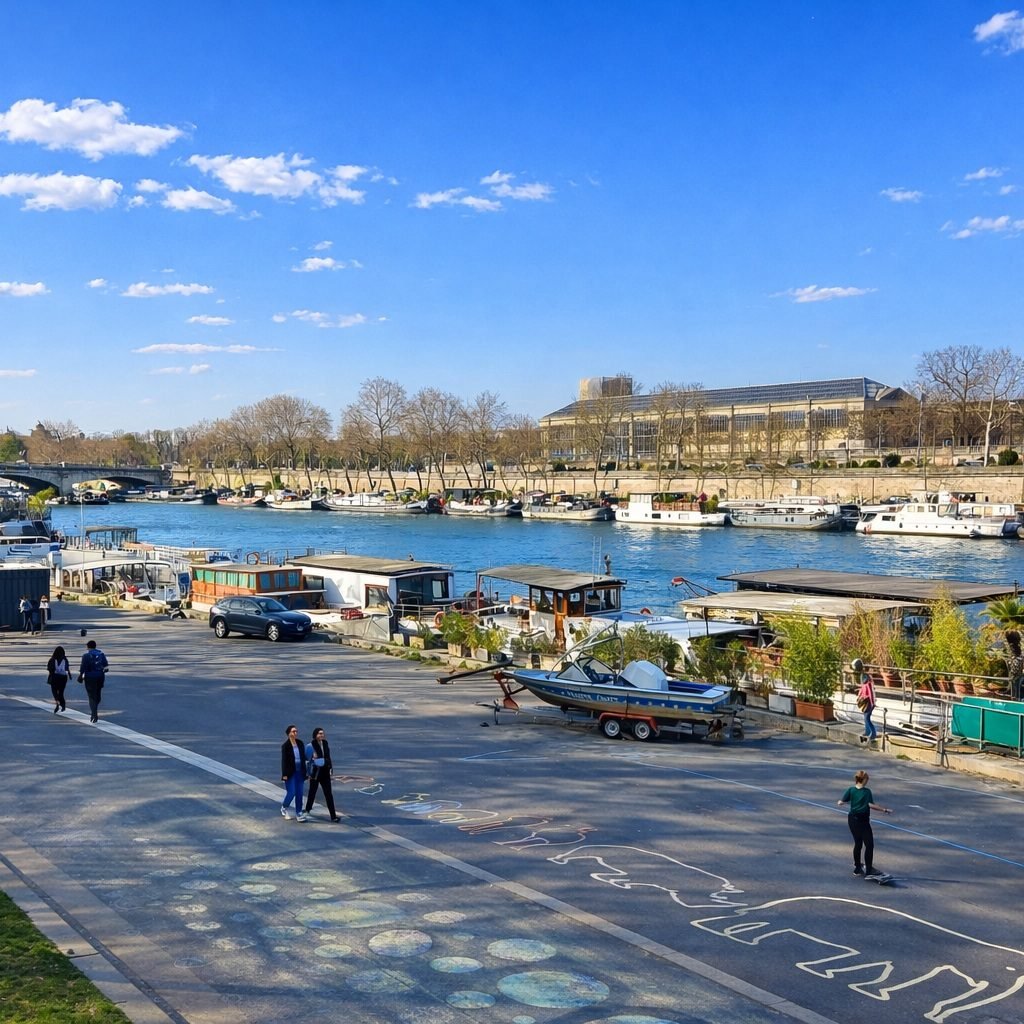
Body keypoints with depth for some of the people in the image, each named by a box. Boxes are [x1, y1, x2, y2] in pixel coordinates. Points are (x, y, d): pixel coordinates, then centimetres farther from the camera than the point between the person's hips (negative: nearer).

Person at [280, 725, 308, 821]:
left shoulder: (300, 743, 5)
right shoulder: (285, 745, -10)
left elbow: (303, 757, 10)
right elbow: (284, 760, -10)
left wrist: (304, 771, 9)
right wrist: (284, 774, -14)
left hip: (299, 772, 5)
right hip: (290, 773, -5)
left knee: (299, 793, 5)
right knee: (291, 793, -3)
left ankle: (298, 813, 13)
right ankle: (284, 808, 23)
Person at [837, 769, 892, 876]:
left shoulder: (851, 790, 1)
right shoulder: (867, 791, -9)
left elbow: (841, 802, -2)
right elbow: (871, 805, -20)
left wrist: (838, 802, 20)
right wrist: (884, 810, -16)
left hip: (852, 819, 5)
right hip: (863, 820, -5)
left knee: (857, 843, 16)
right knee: (869, 844, 0)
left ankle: (857, 867, 22)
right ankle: (868, 869, -4)